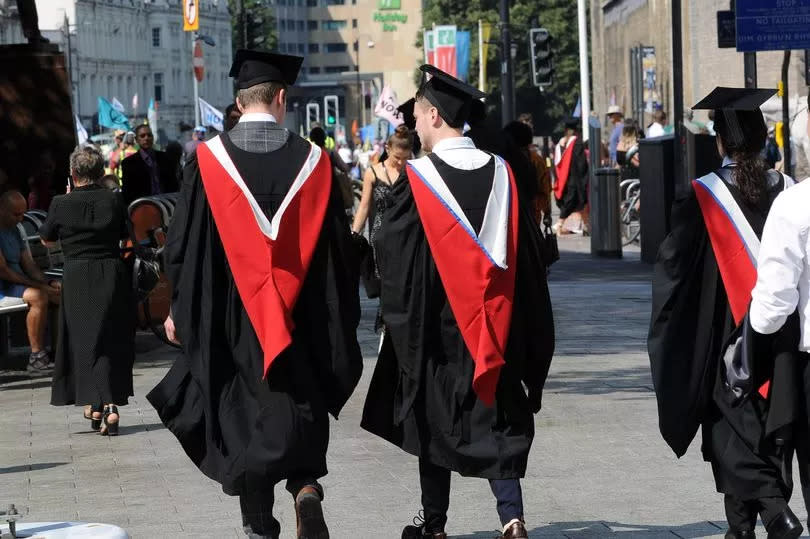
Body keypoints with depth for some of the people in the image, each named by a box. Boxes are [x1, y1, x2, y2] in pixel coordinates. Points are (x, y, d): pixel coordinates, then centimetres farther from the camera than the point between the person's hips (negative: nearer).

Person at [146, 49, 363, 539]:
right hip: (301, 317, 1)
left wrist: (181, 310, 9)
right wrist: (343, 322, 11)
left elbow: (184, 242, -2)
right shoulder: (312, 160, -3)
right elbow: (340, 247, 1)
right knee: (301, 411, 14)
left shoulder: (209, 159, -5)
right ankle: (306, 486, -11)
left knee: (244, 420, 9)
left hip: (230, 317, 0)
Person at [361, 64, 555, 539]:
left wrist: (399, 313, 9)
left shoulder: (417, 179, -12)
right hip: (496, 328, 3)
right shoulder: (501, 173, 0)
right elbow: (527, 252, 5)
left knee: (434, 423, 11)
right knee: (498, 424, 6)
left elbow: (391, 251, -7)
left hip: (435, 325, -3)